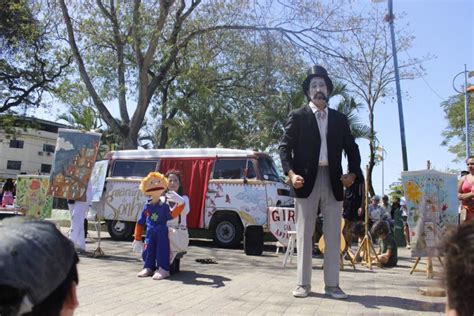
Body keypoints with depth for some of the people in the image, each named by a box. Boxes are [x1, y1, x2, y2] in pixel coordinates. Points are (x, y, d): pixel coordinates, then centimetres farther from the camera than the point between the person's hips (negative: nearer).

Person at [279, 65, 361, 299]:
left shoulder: (340, 119, 14)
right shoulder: (297, 116, 4)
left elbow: (351, 148, 15)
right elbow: (284, 147, -2)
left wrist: (353, 173, -1)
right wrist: (291, 173, -17)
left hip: (333, 181, 3)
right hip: (306, 181, -3)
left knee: (333, 235, 5)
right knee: (304, 235, 2)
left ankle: (332, 284, 14)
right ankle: (303, 284, 11)